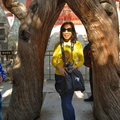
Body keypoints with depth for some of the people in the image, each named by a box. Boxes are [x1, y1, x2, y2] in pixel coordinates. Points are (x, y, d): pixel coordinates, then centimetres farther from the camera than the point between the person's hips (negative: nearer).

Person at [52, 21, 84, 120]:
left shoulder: (77, 44, 1)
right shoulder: (58, 45, 7)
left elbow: (81, 60, 1)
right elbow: (53, 60, 3)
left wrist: (76, 66, -19)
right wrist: (59, 67, -17)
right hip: (59, 75, 3)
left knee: (66, 102, -9)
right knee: (65, 101, 12)